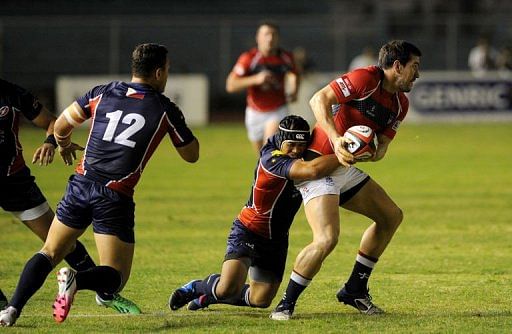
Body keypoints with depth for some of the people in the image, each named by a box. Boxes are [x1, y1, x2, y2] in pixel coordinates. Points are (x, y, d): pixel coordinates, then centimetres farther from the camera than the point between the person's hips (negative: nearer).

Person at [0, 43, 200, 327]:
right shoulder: (165, 110, 2)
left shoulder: (102, 93, 10)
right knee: (115, 277, 5)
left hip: (81, 185, 3)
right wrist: (179, 122, 29)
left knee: (49, 253, 17)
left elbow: (61, 125, 17)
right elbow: (191, 154, 13)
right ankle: (77, 280, -28)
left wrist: (64, 146, 39)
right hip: (116, 197, -3)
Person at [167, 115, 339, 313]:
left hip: (276, 238, 8)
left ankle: (209, 295, 32)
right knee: (229, 288, -27)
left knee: (261, 300, 7)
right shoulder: (272, 159, -28)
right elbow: (313, 170, -41)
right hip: (248, 230, -8)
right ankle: (197, 288, 8)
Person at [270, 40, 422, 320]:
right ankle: (286, 304, -8)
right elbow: (319, 100, -23)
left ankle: (354, 289, 24)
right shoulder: (366, 79, -17)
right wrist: (336, 139, -35)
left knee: (391, 216, 15)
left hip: (345, 168, 10)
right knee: (326, 239, -24)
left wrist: (375, 152, -18)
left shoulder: (400, 105, 10)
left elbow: (381, 147, 7)